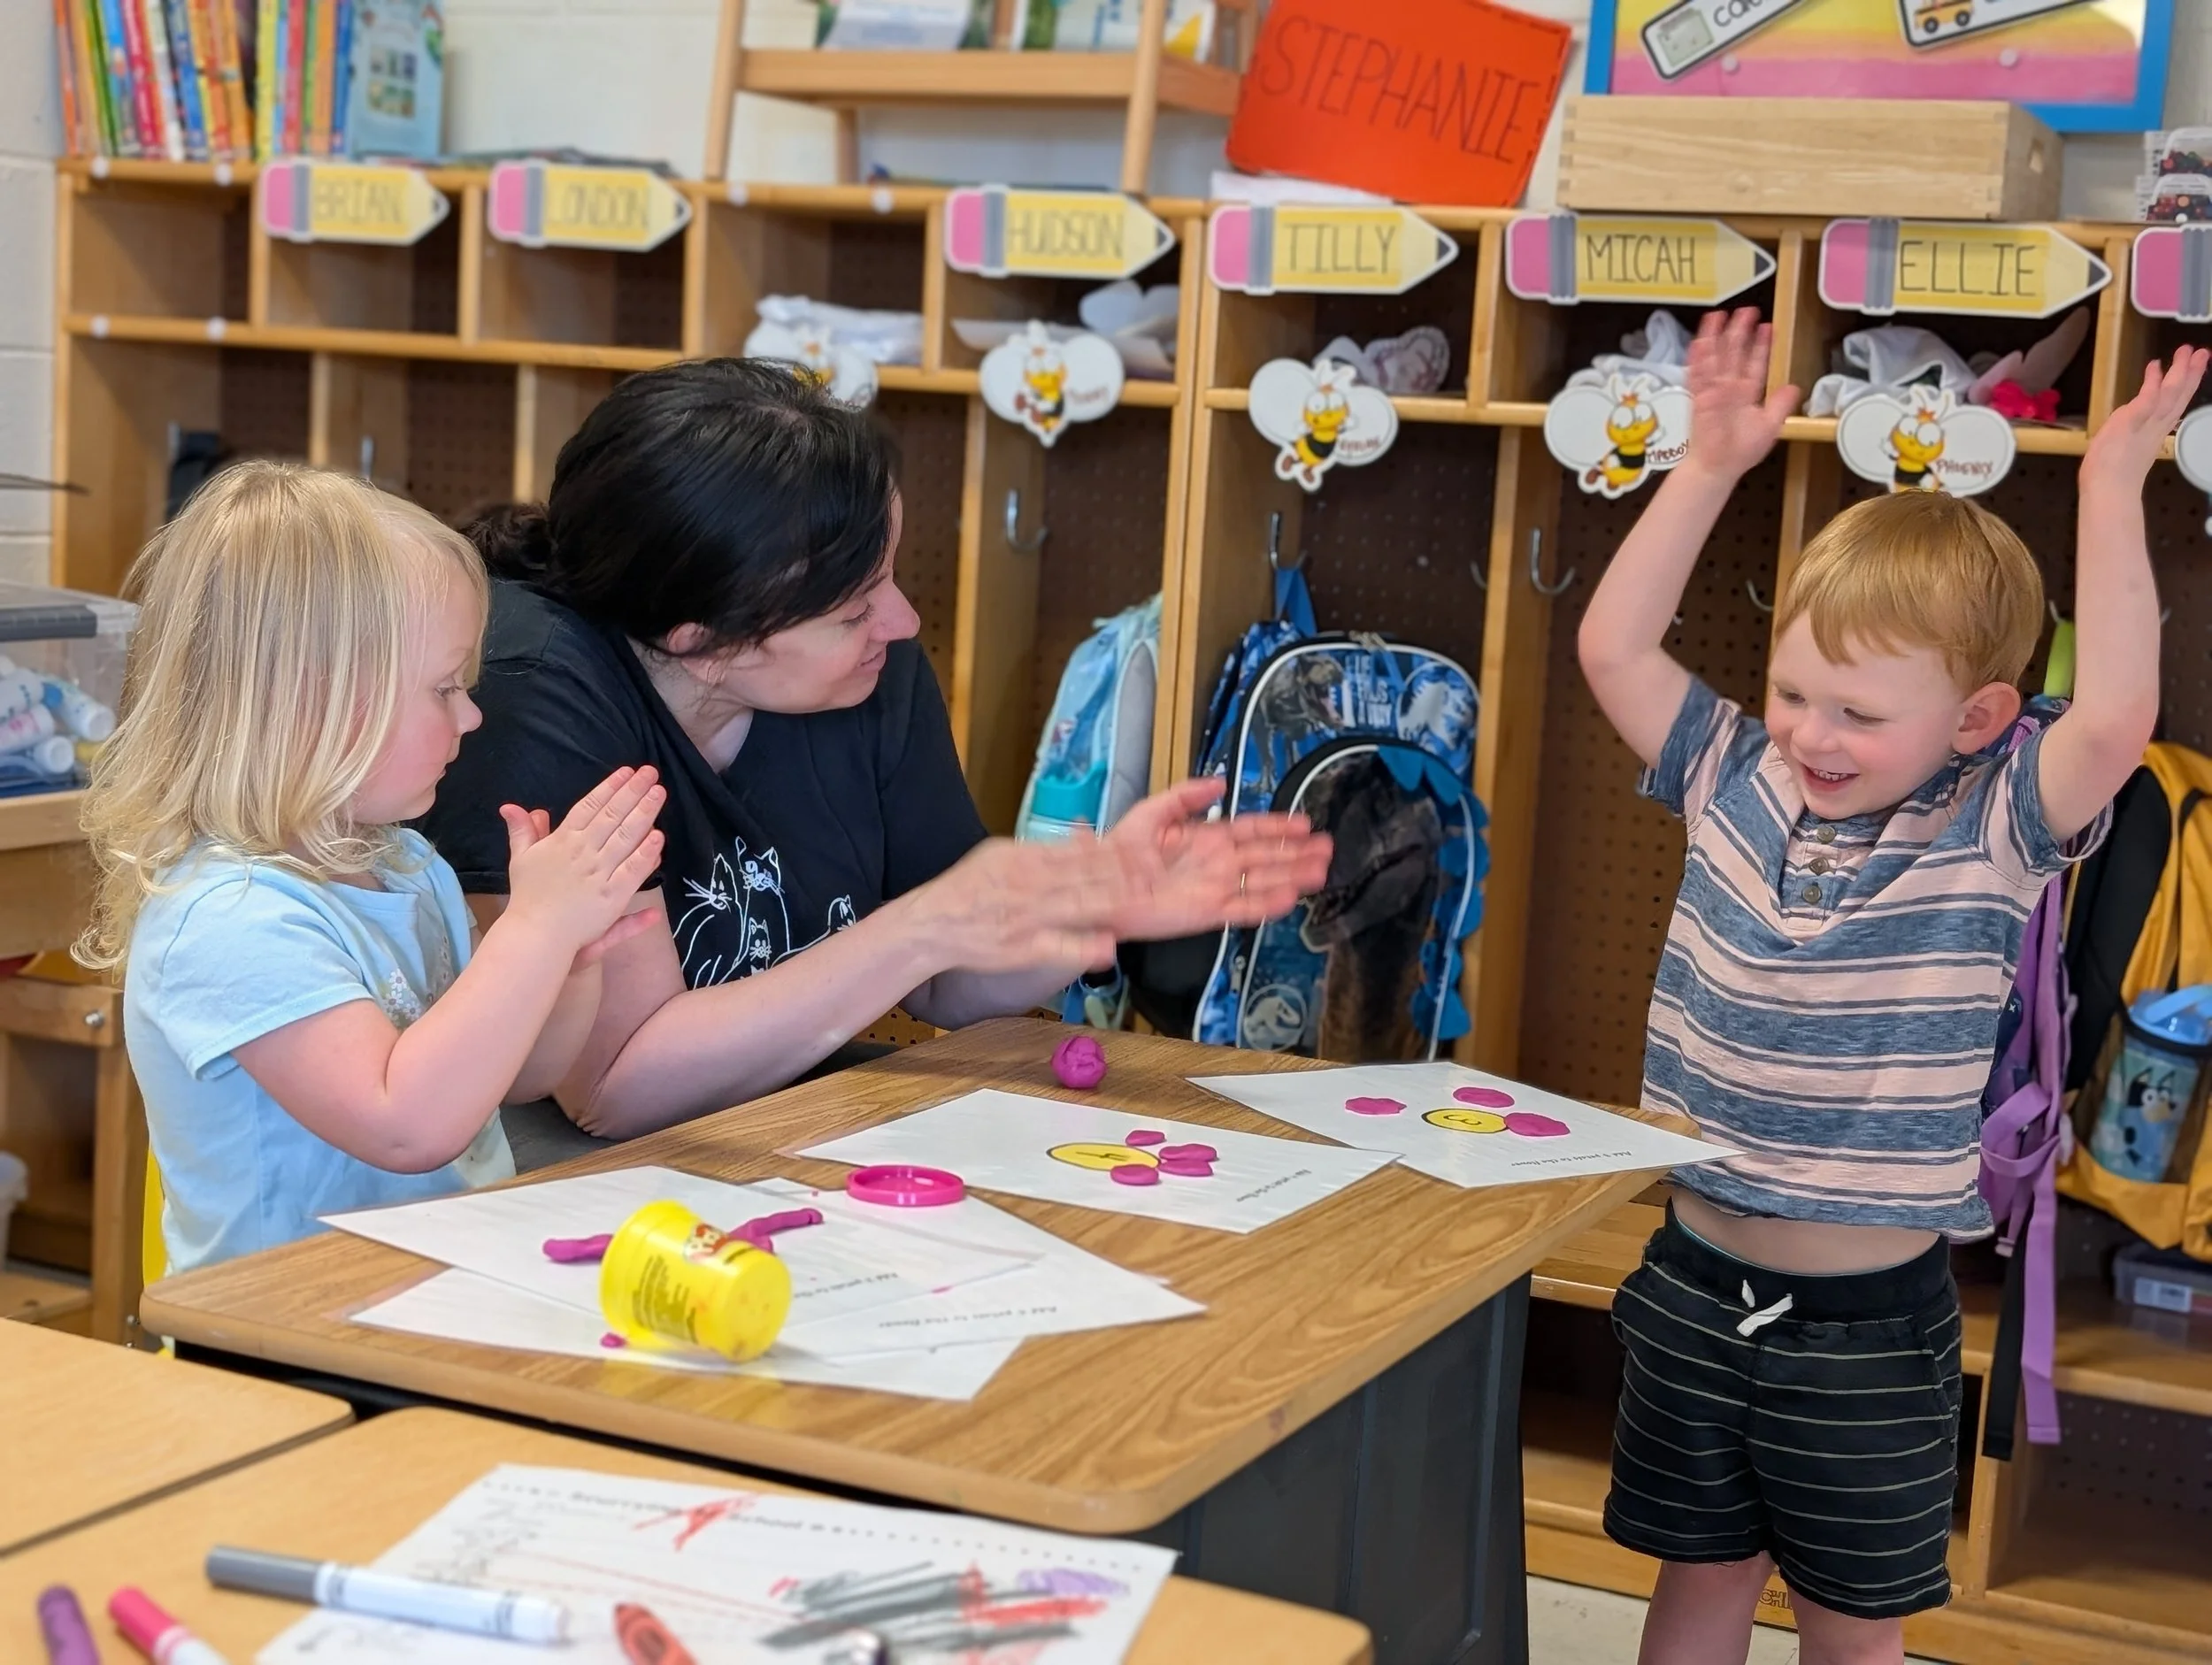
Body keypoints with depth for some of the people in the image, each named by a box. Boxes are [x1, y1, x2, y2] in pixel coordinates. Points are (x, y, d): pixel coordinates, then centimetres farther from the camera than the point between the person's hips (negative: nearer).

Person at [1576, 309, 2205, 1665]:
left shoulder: (1993, 832, -11)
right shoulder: (1737, 781, 0)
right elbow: (1615, 646, 1)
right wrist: (1713, 466, -2)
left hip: (1871, 1318, -3)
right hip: (1696, 1282, 3)